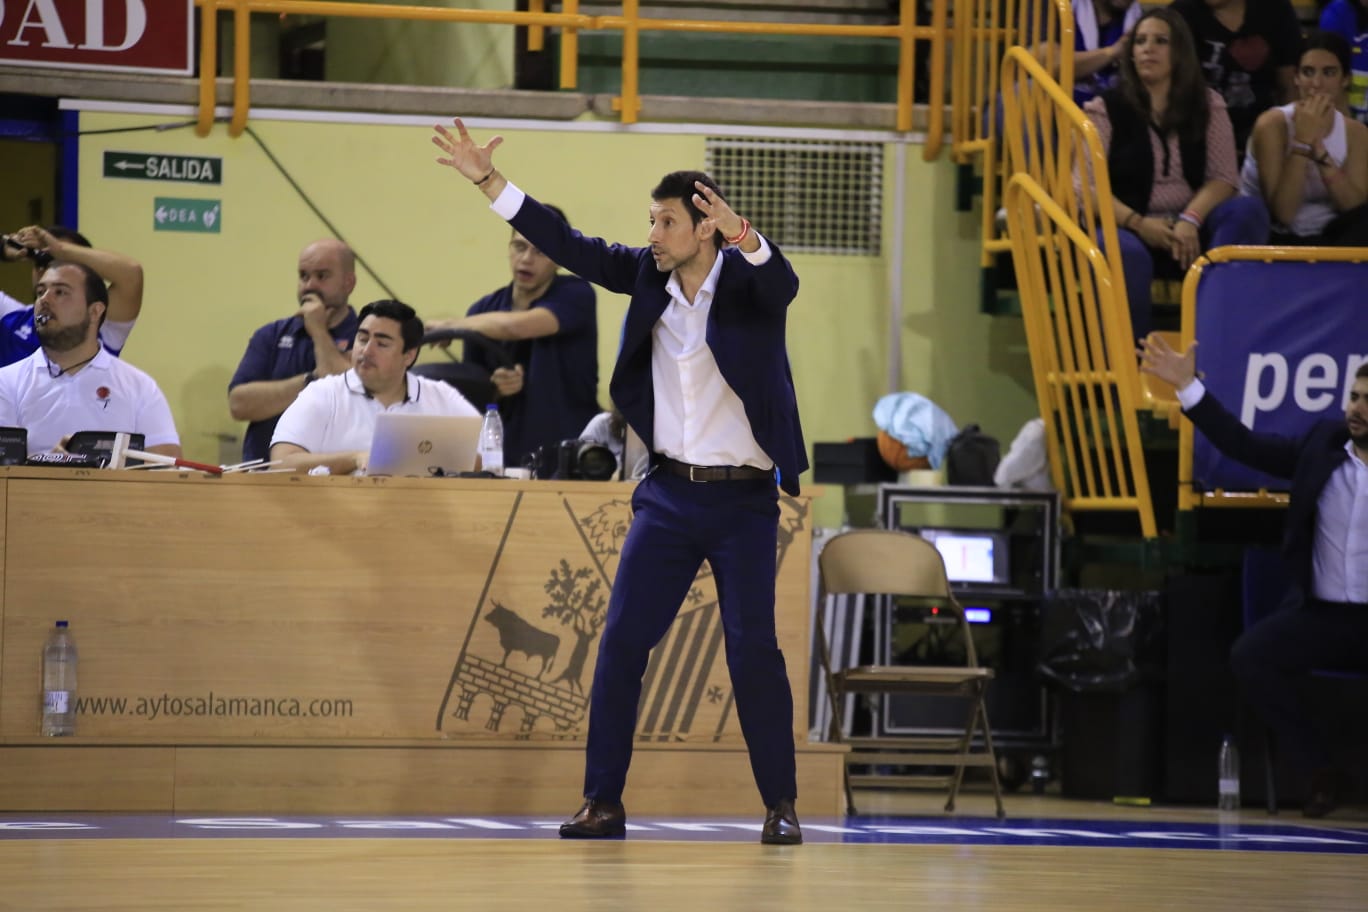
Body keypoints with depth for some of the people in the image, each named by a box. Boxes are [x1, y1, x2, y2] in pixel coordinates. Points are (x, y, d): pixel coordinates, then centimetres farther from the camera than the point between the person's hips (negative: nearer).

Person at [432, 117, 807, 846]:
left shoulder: (747, 283, -10)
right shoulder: (648, 275, 3)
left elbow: (782, 281, -31)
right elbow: (572, 248, 3)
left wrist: (743, 238, -53)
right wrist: (488, 182, -3)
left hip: (743, 498, -4)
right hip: (668, 493, 4)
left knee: (753, 651, -8)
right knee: (621, 642, -3)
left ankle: (781, 806, 3)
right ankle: (603, 801, 2)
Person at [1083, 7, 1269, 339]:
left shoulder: (1207, 106, 11)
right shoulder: (1106, 110, 4)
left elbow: (1223, 178, 1)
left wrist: (1190, 220, -19)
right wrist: (1138, 224, -20)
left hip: (1190, 229, 3)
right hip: (1129, 227, -3)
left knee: (1248, 211, -28)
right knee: (1126, 253, -40)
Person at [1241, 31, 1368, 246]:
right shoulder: (1273, 125, -10)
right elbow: (1283, 213, -17)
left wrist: (1319, 150, -20)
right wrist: (1303, 142, -23)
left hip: (1328, 238, 3)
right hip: (1275, 240, -3)